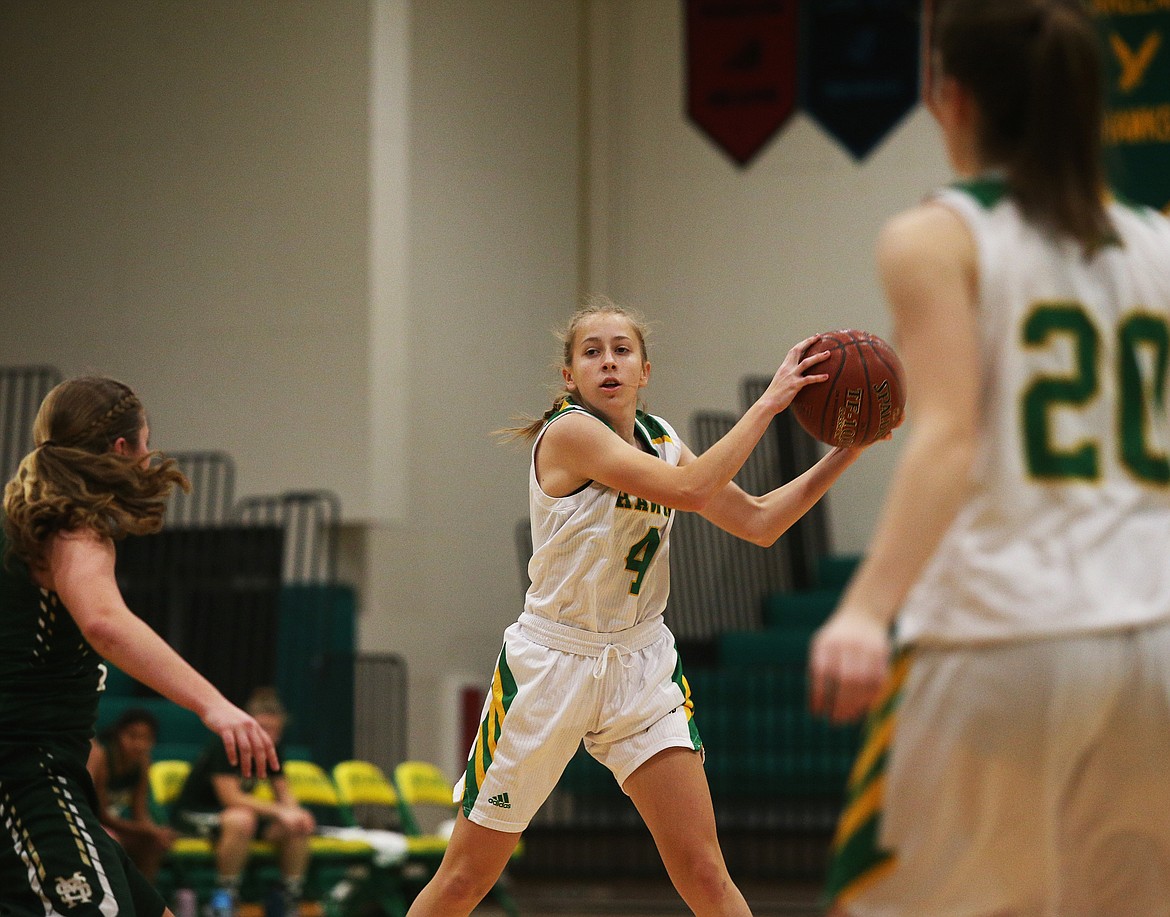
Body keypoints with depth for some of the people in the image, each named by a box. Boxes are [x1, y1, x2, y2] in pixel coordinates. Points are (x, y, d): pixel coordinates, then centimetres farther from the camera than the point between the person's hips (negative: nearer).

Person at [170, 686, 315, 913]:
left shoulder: (271, 748, 0)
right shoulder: (224, 747, -23)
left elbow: (282, 791, 4)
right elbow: (230, 797, -29)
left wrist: (294, 812, -20)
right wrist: (280, 811, -34)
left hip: (240, 813, 8)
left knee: (298, 826, -11)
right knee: (241, 820, -39)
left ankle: (293, 901, -3)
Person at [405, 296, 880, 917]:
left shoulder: (660, 439, 6)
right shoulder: (569, 432, -16)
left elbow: (758, 523, 7)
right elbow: (690, 490, -27)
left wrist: (845, 452, -2)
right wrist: (769, 401, -22)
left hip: (641, 663, 5)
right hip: (552, 662, -5)